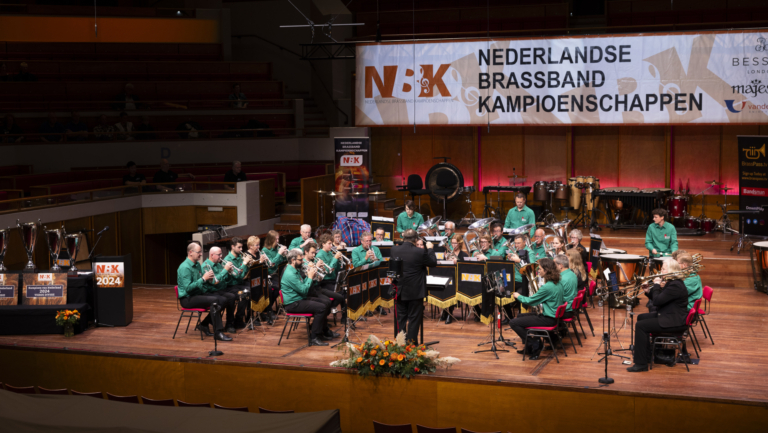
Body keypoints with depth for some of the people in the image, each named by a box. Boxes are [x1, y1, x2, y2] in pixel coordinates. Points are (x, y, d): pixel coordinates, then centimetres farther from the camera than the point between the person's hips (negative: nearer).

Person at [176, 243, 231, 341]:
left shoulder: (197, 264, 12)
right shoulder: (185, 267, -17)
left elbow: (203, 281, 19)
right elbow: (188, 288, -24)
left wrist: (208, 277, -4)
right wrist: (203, 279, -23)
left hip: (199, 293, 9)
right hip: (187, 299, -9)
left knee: (223, 300, -6)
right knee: (214, 300, -28)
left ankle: (204, 324, 7)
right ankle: (217, 332, -25)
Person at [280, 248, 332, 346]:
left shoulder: (296, 270, 13)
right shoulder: (290, 274, -21)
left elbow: (303, 285, 17)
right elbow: (304, 290, -22)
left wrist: (309, 276, 1)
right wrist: (310, 277, -11)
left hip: (300, 299, 11)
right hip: (293, 304, -11)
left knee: (326, 306, 8)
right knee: (321, 308, -23)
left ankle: (319, 333, 14)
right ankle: (314, 338, -18)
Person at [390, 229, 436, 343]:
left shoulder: (395, 250, -8)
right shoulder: (420, 253, -19)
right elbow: (433, 263, -4)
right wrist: (430, 249, 10)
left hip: (399, 291, 3)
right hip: (416, 292, -3)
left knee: (401, 319, 13)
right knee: (414, 319, 7)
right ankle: (412, 343, 11)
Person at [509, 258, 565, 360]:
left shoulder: (547, 287, -24)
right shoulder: (558, 283, 3)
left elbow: (529, 301, -15)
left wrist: (518, 296, 5)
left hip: (548, 319, -10)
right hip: (554, 315, 10)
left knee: (513, 323, -10)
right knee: (520, 316, 24)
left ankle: (535, 345, -4)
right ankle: (528, 347, 25)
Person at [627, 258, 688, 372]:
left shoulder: (675, 286, -22)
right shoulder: (670, 282, 12)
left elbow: (657, 301, -25)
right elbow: (659, 299, 17)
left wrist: (656, 285, -12)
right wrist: (648, 291, 1)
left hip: (674, 322, -12)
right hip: (668, 316, 12)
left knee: (640, 326, -17)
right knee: (641, 317, 22)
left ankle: (641, 364, -15)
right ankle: (646, 355, 27)